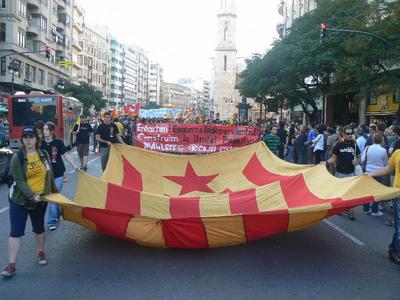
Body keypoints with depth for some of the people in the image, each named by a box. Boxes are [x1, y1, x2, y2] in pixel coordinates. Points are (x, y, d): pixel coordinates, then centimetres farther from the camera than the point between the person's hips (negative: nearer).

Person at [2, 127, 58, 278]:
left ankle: (41, 252, 39)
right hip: (19, 200, -3)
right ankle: (11, 265, 1)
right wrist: (32, 195, -26)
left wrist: (54, 191, 17)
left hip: (41, 199, 3)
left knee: (39, 228, 17)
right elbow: (19, 181, -17)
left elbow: (49, 176, 11)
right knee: (16, 232, -4)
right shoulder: (17, 158, -11)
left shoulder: (44, 155, 0)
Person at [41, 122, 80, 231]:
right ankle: (57, 212, 37)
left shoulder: (58, 142, -6)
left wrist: (76, 167, -4)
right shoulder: (41, 144, -1)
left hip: (58, 174, -2)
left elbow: (66, 156, -1)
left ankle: (51, 221, 7)